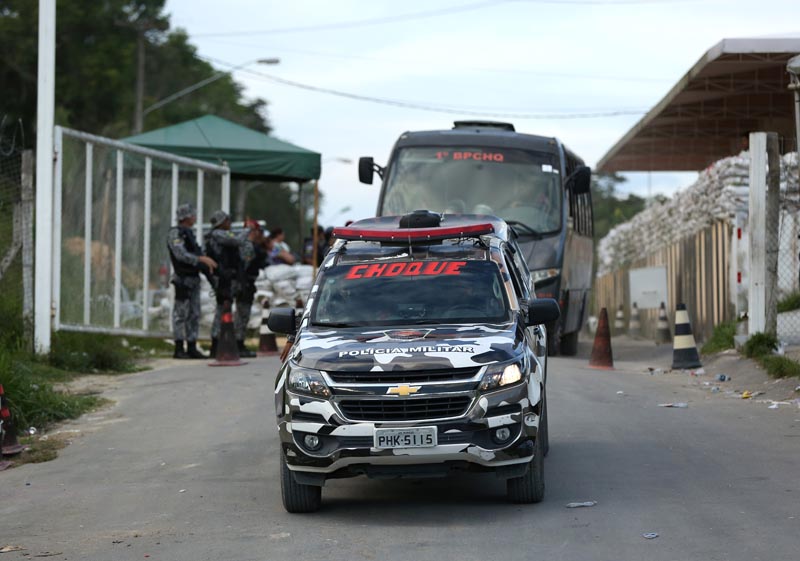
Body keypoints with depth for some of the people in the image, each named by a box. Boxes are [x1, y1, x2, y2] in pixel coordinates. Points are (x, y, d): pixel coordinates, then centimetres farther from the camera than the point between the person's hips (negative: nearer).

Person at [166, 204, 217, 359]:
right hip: (183, 280, -9)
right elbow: (181, 254, -25)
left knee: (194, 315, 8)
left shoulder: (189, 234, 17)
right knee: (181, 314, -7)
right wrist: (202, 259, -33)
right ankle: (179, 349, -5)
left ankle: (192, 348, 11)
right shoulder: (175, 234, -11)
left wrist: (207, 265, 5)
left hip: (194, 280, 9)